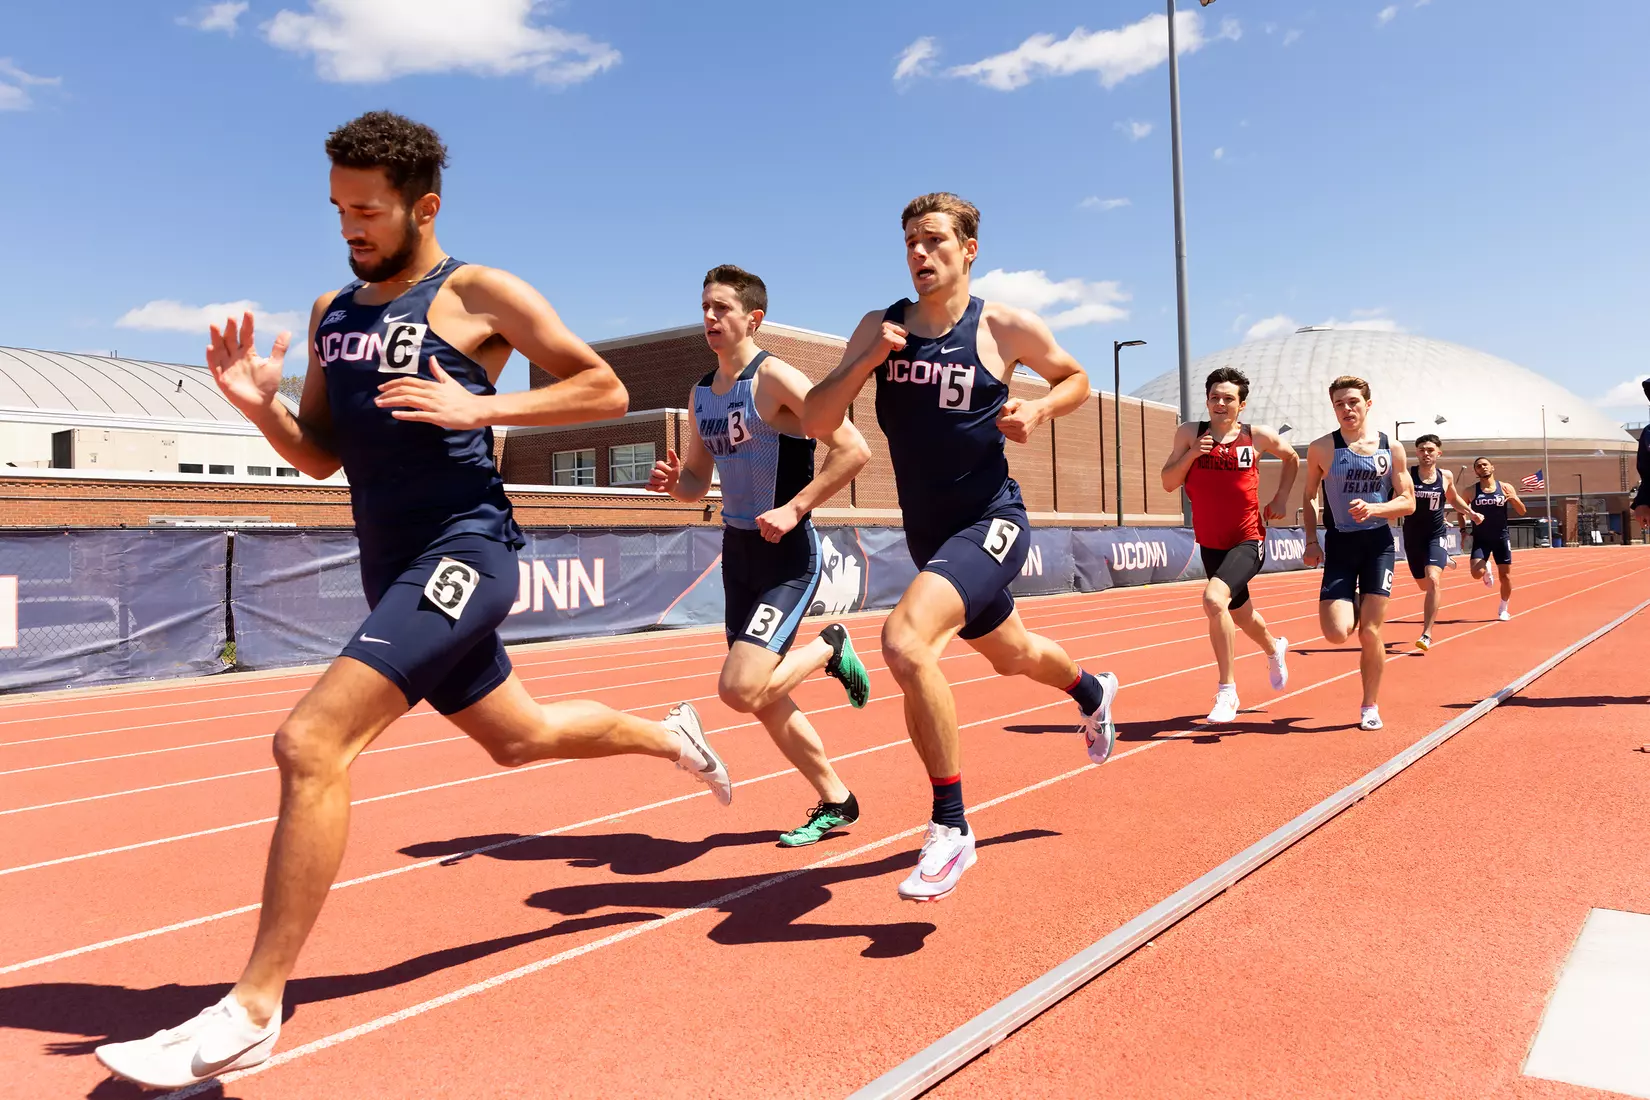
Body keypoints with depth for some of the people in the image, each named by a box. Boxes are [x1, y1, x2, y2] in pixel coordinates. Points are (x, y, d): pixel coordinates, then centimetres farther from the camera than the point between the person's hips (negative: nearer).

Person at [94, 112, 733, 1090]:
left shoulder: (480, 294, -4)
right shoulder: (333, 312, 15)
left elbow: (606, 390, -5)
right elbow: (320, 457, 16)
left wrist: (480, 407, -16)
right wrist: (261, 404, -4)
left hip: (463, 552, -8)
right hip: (393, 567, 8)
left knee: (311, 743, -21)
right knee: (519, 736, 21)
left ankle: (252, 1012, -10)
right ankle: (672, 735, 47)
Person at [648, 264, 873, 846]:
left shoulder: (775, 377, -13)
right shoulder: (702, 393, 10)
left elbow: (854, 450, -20)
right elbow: (697, 480, 19)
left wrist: (793, 510, -23)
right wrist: (674, 481, -3)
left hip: (787, 554, -8)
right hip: (737, 551, 8)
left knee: (741, 690, -19)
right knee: (764, 699, 12)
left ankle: (829, 648, 9)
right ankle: (835, 802, 30)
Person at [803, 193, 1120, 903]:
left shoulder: (1005, 327, -8)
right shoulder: (879, 328, 2)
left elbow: (1076, 378, 9)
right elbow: (816, 423, -3)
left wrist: (1039, 410, -12)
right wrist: (865, 361, -18)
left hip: (990, 523, -6)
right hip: (927, 533, 6)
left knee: (904, 639, -30)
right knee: (1011, 656, 27)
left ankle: (951, 829, -14)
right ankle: (1092, 691, 63)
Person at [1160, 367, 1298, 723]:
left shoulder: (1258, 437, -5)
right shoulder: (1189, 434, -3)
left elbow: (1292, 458, 15)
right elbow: (1168, 483, -4)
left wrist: (1281, 498, 5)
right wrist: (1191, 454, -18)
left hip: (1248, 541, -4)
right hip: (1210, 543, 4)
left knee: (1214, 597, -29)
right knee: (1239, 611, 22)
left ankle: (1227, 691, -17)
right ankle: (1275, 649, 57)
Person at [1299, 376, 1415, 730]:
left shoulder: (1391, 447, 2)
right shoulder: (1322, 448, -1)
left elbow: (1408, 501, 3)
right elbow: (1310, 498, 10)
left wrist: (1374, 509, -16)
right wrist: (1311, 540, -2)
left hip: (1378, 543, 0)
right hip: (1339, 544, 0)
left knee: (1370, 632, -2)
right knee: (1337, 633, -13)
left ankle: (1370, 706, 16)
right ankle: (1355, 607, 24)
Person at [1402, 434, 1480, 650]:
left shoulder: (1446, 477, 0)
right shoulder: (1407, 476, -10)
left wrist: (1471, 512, 9)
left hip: (1436, 535, 0)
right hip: (1412, 536, 0)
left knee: (1433, 580, -22)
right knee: (1424, 585, 18)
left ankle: (1427, 634, -19)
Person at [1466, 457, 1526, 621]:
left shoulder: (1505, 488, 0)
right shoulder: (1471, 491, -2)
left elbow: (1522, 512, 0)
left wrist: (1514, 498, -20)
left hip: (1501, 537, 1)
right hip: (1480, 539, -1)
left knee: (1505, 575, 3)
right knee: (1477, 572, -19)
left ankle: (1503, 610, 23)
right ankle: (1487, 570, 19)